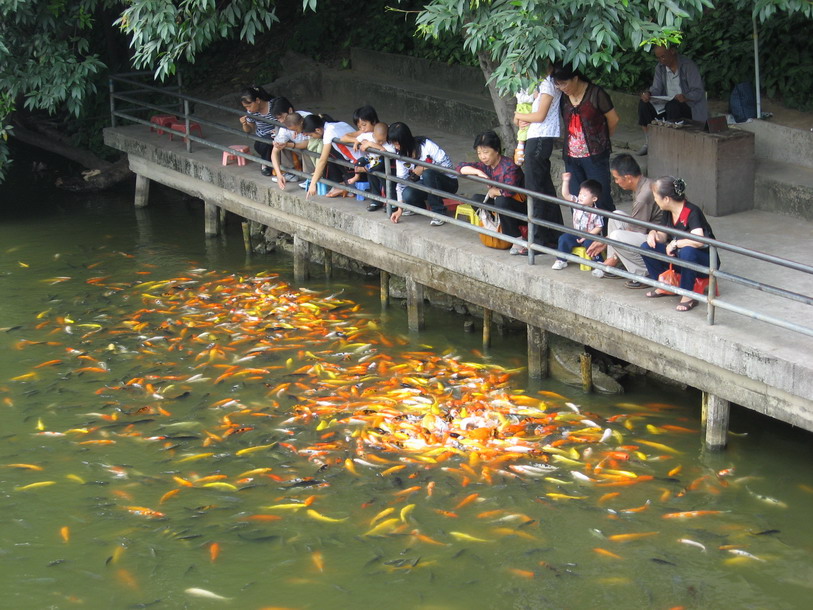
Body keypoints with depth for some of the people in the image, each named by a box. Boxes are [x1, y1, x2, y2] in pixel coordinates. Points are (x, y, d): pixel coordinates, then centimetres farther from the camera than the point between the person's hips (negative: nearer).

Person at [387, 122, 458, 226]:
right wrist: (400, 209, -10)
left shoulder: (426, 146, -20)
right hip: (426, 183, 5)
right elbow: (401, 181, -4)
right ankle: (419, 206, 10)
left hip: (448, 182, -5)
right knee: (408, 194, -28)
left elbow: (446, 163, -19)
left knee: (428, 173, -37)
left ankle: (439, 213, -25)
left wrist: (424, 168, -24)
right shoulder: (401, 155, -2)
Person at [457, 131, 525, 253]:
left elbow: (510, 190, -37)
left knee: (501, 201, -37)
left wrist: (494, 191, -16)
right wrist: (478, 172, -20)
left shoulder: (510, 167, -22)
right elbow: (461, 167, -2)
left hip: (521, 206, -8)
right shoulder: (485, 166, 1)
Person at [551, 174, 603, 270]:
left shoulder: (596, 213, -17)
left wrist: (586, 236, -22)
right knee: (564, 238, -13)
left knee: (590, 243, -34)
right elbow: (566, 195, -5)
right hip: (576, 235, 5)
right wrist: (566, 181, -13)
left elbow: (598, 228, -15)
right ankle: (561, 261, -2)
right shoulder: (577, 203, -2)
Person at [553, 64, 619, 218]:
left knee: (602, 199, -3)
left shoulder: (595, 93, -9)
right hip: (571, 157, 5)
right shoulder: (563, 97, 4)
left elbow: (613, 120, 0)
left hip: (595, 156, -5)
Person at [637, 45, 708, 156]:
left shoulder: (688, 66, -13)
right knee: (644, 104, -17)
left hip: (689, 106, -6)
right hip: (668, 104, 6)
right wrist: (648, 93, -23)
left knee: (672, 105, -38)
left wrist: (685, 97, -39)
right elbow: (656, 89, 1)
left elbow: (698, 92, -18)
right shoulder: (660, 68, 7)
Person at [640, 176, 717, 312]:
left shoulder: (692, 213, -25)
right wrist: (653, 233, -12)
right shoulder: (668, 213, 0)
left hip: (705, 262, -8)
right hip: (678, 257, 8)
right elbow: (663, 237, 11)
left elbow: (699, 241, -39)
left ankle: (688, 296, -25)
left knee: (687, 251, -41)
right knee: (647, 248, -6)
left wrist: (675, 244, -27)